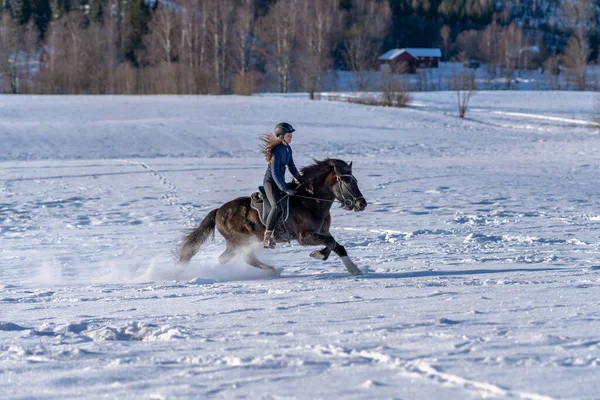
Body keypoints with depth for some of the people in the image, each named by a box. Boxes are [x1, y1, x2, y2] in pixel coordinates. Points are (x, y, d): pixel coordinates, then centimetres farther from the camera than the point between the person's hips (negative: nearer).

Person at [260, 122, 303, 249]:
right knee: (276, 207, -26)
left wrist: (302, 181, 15)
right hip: (270, 182, -9)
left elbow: (291, 167, 19)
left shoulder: (288, 149, 6)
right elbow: (274, 173, -25)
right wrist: (285, 189, -29)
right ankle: (267, 237, -23)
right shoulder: (277, 150, -21)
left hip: (280, 182, 9)